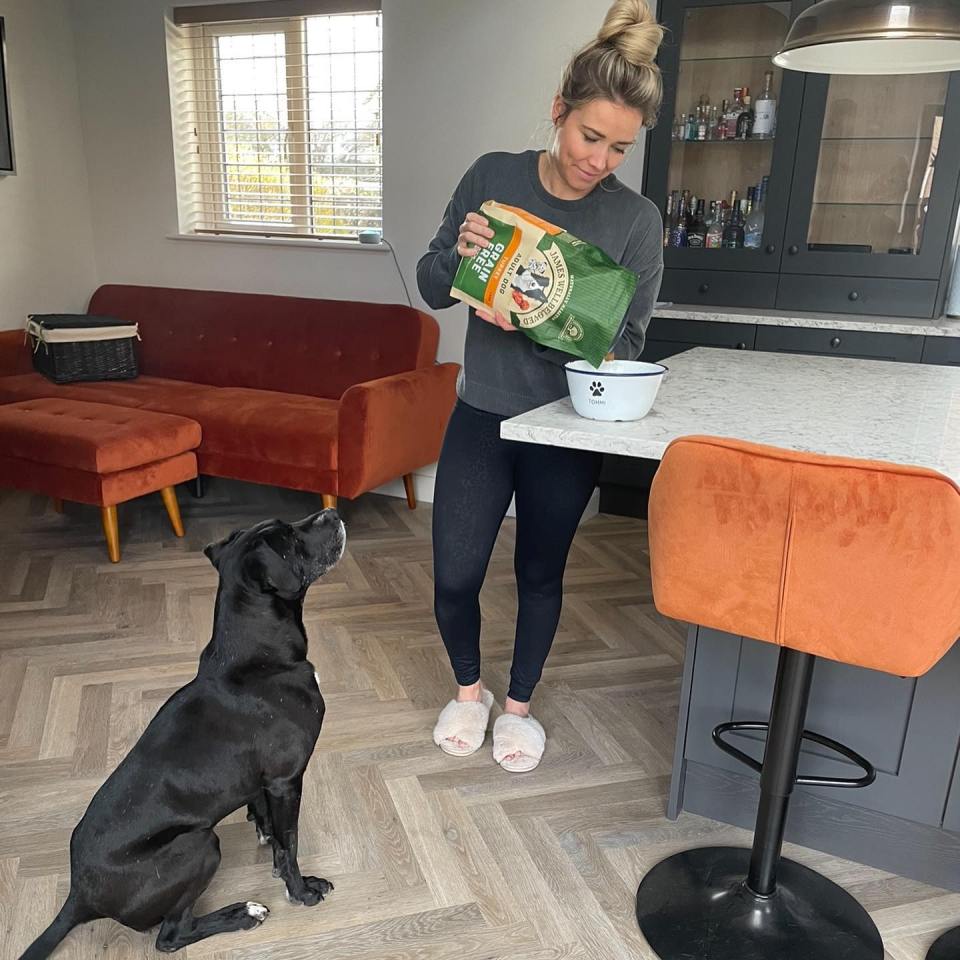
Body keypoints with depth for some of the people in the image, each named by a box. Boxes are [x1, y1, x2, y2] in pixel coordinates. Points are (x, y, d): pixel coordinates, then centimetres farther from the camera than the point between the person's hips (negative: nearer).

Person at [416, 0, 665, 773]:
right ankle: (469, 688, 34)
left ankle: (520, 703, 39)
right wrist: (459, 252, -23)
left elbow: (625, 344, -11)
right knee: (454, 578, 3)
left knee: (541, 575, 14)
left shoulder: (636, 220, -10)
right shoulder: (493, 177, -5)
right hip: (480, 416, 1)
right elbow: (432, 288, 0)